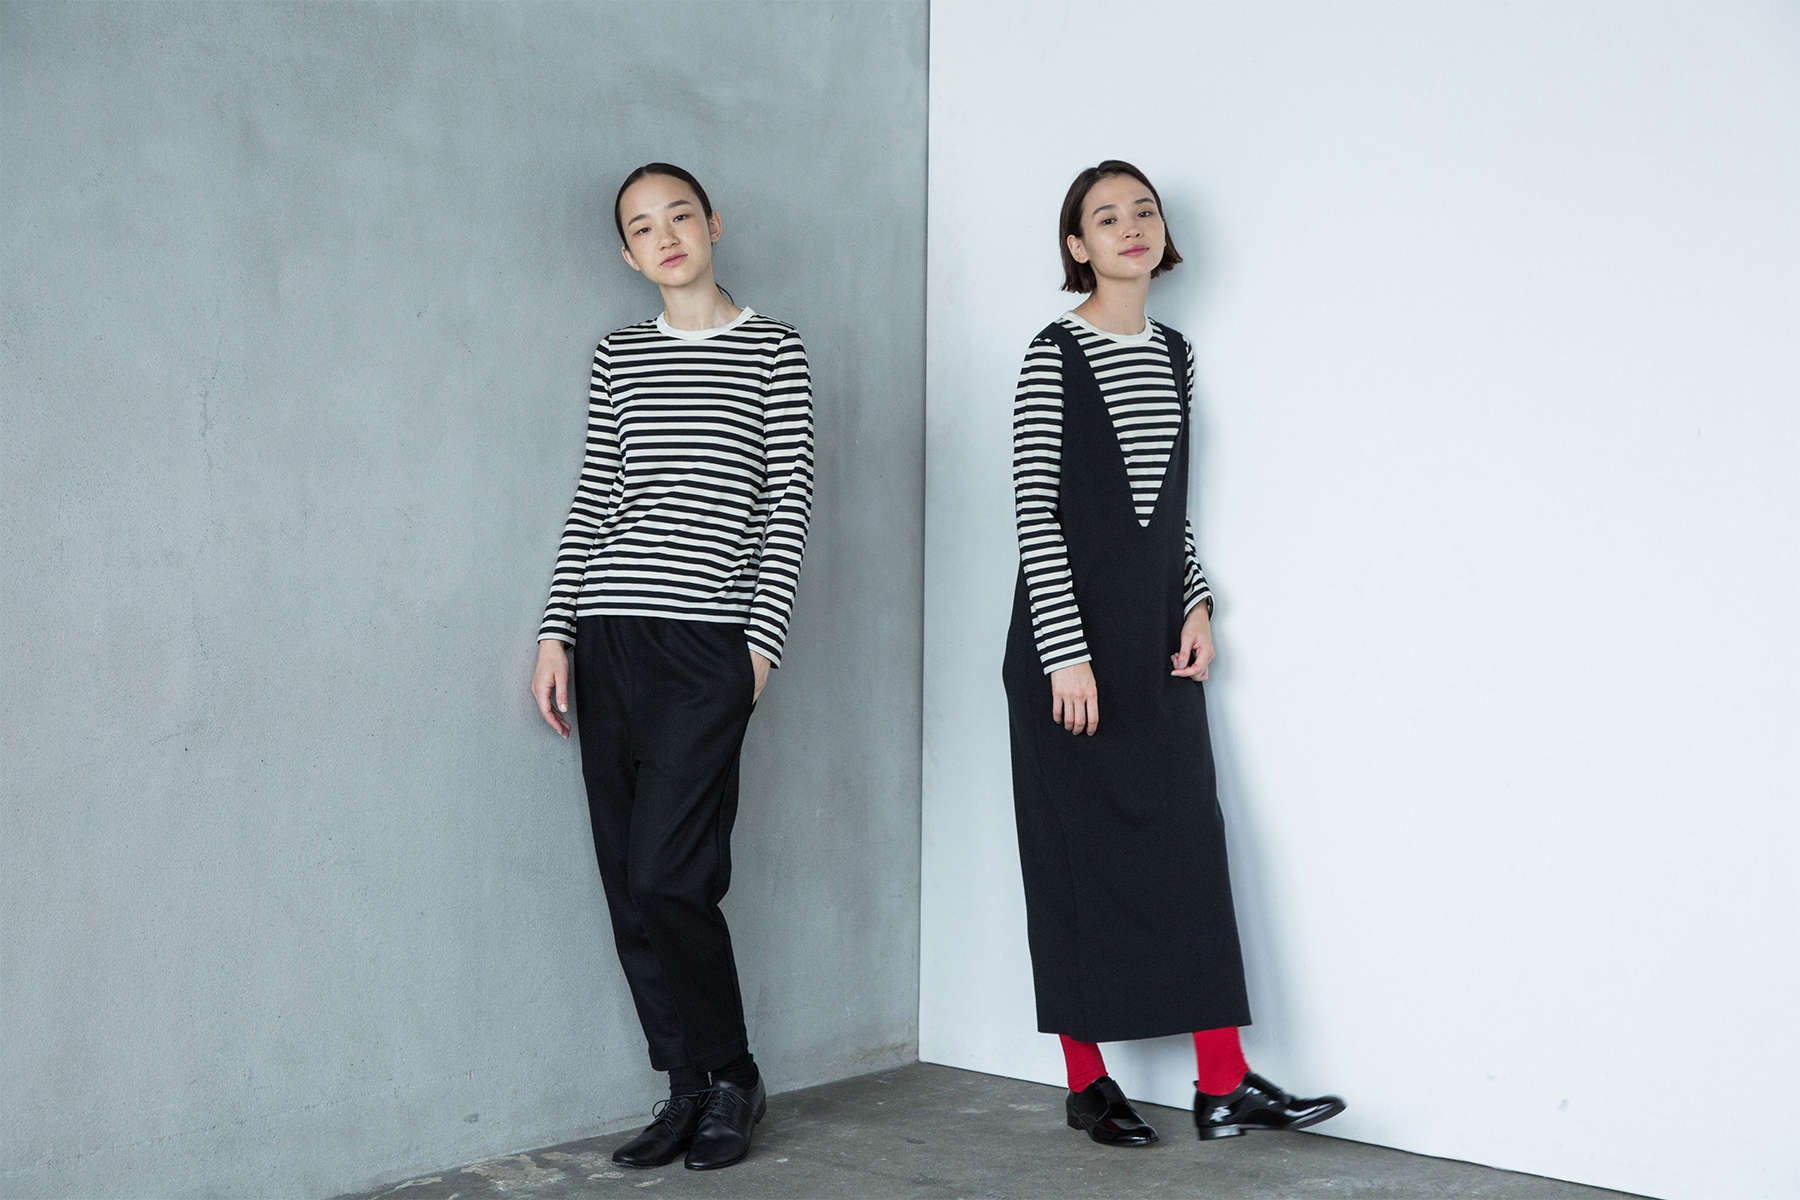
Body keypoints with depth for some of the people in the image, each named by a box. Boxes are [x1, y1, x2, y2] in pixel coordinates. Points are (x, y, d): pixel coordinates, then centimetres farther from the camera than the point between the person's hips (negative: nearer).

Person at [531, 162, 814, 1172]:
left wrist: (764, 636, -6)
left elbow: (790, 503, 0)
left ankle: (734, 1078, 10)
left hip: (706, 644, -4)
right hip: (610, 641, 5)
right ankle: (690, 1090, 16)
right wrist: (559, 631, 6)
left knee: (665, 874, -10)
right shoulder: (619, 357, 14)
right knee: (629, 886, 4)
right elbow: (592, 501, 13)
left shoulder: (773, 349, 3)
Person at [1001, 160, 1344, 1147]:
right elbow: (1036, 513, -11)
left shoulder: (1175, 355, 12)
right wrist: (1066, 654, -16)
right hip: (1075, 634, -6)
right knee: (1080, 854, 1)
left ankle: (1223, 1085, 4)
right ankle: (1088, 1084, 12)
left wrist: (1196, 604, 5)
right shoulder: (1055, 357, -7)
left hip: (1158, 640, 6)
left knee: (1192, 842, 1)